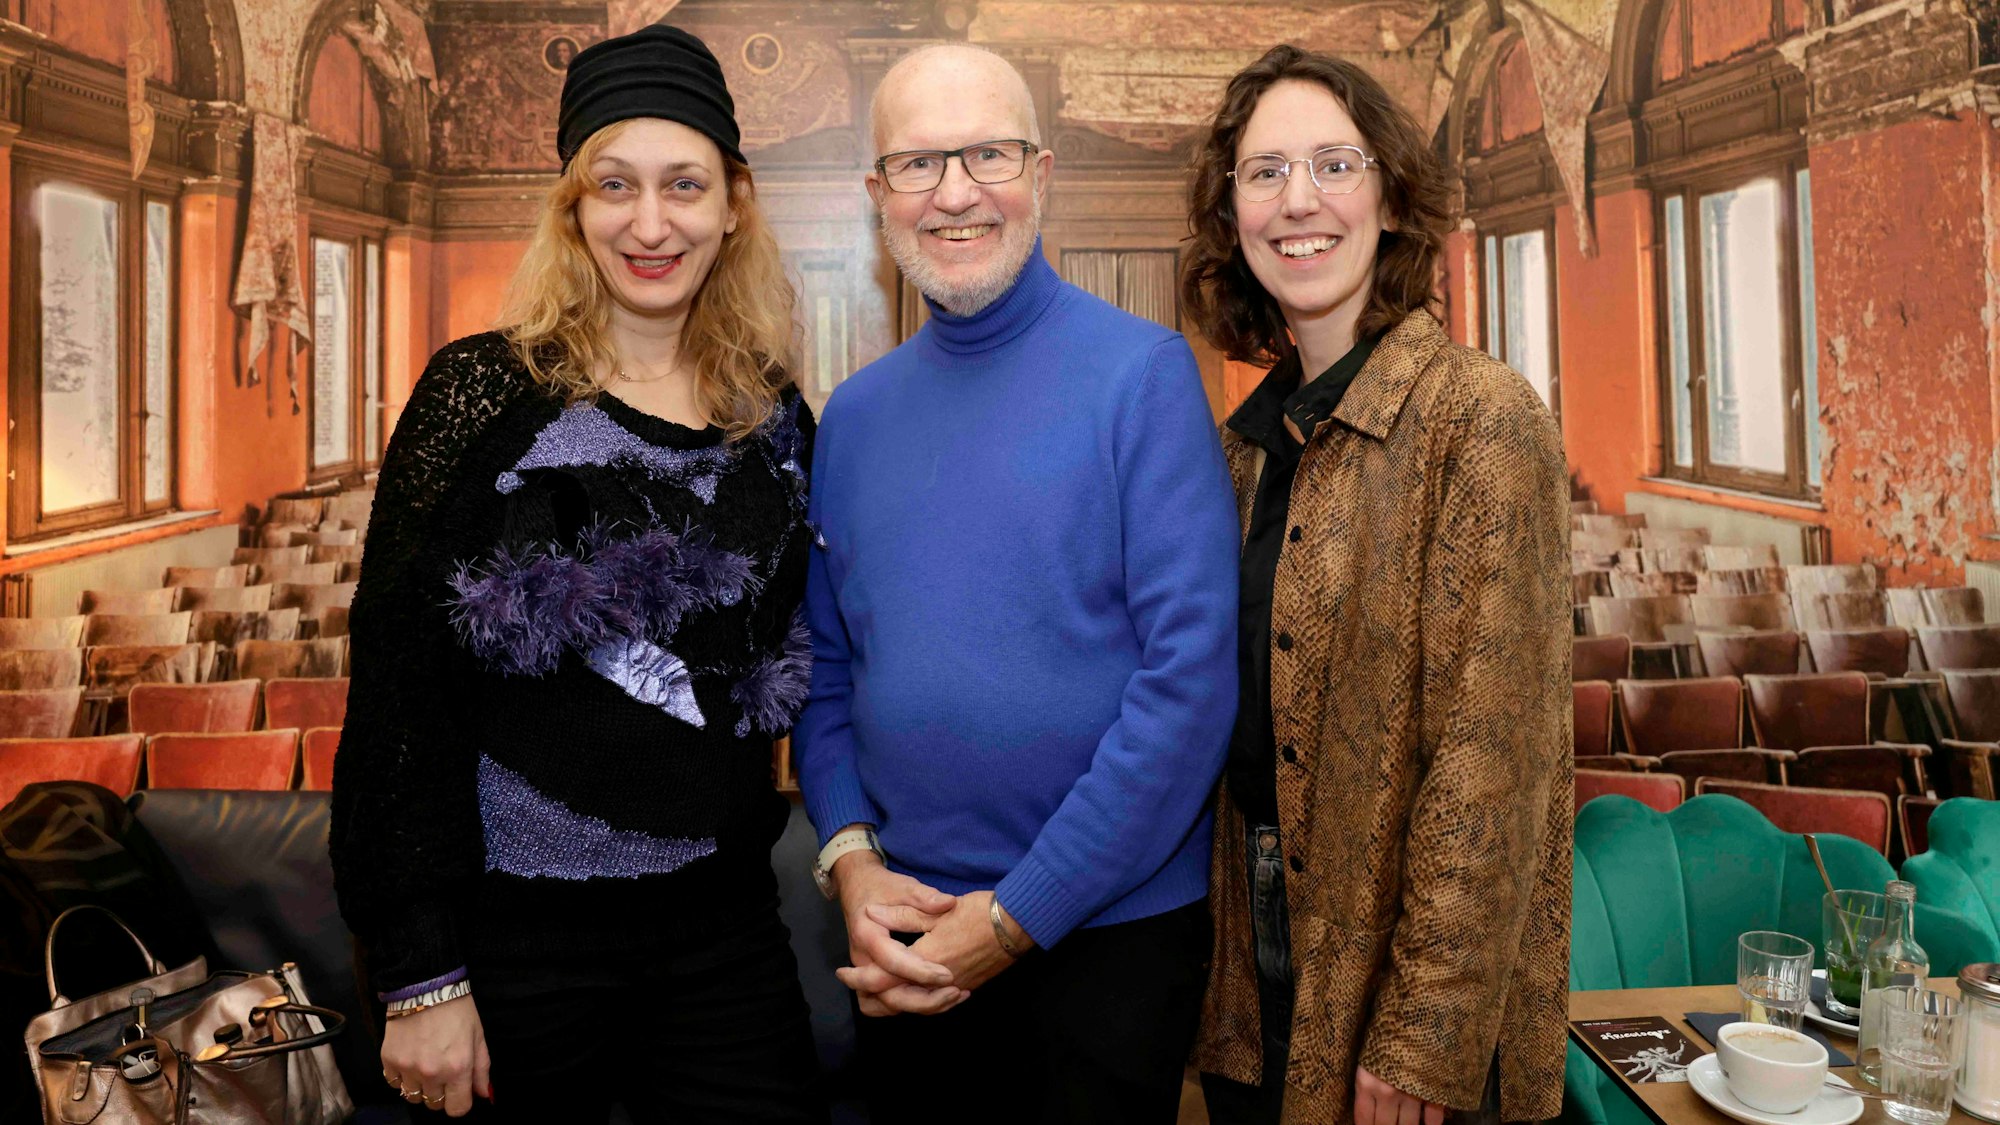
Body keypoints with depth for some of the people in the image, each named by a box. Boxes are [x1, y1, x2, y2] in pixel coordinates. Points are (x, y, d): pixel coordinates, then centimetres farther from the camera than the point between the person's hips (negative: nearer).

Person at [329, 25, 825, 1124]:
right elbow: (396, 690, -10)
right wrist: (419, 975, -11)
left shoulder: (776, 420, 3)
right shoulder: (487, 393, -9)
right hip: (517, 928, -3)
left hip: (721, 922, 4)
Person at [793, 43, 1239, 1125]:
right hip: (902, 937, 4)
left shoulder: (1142, 373, -11)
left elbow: (1192, 672, -16)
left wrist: (1017, 916, -15)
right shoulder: (853, 413, 4)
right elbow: (826, 668, 9)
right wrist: (851, 858, -7)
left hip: (1108, 927, -4)